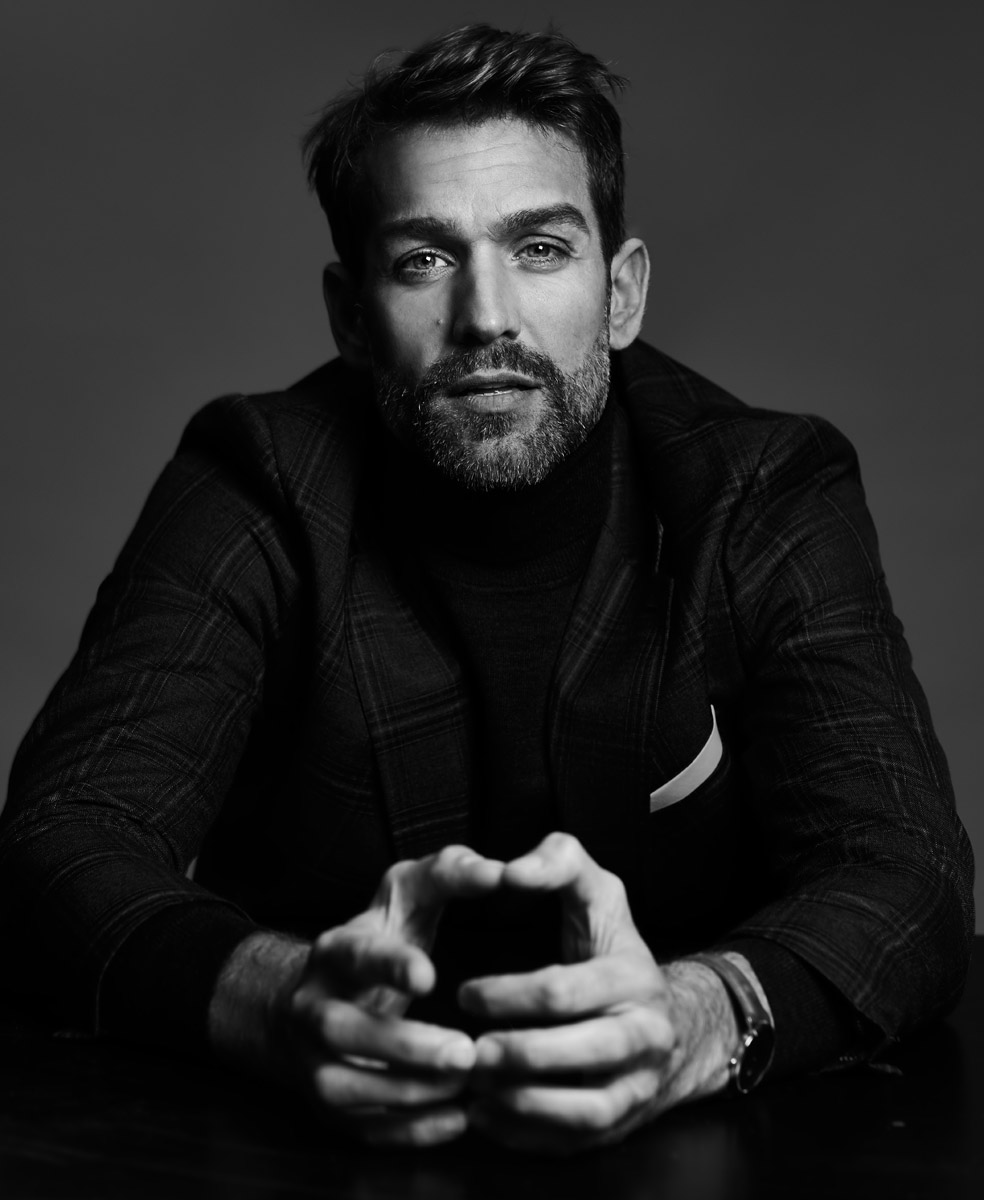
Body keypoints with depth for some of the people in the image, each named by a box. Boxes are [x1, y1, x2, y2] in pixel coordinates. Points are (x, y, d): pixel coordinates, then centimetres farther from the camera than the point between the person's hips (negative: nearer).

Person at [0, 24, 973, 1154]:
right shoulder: (259, 493, -6)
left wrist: (698, 1018, -40)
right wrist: (289, 1003, -38)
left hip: (690, 1152, 0)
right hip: (304, 1156, 1)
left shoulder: (767, 497, -5)